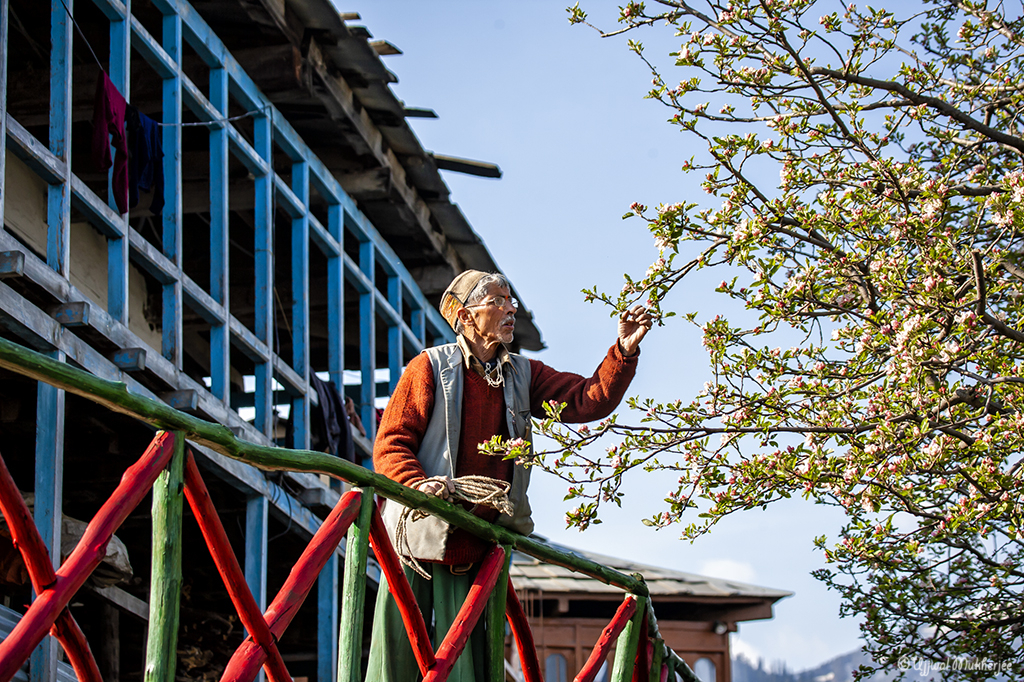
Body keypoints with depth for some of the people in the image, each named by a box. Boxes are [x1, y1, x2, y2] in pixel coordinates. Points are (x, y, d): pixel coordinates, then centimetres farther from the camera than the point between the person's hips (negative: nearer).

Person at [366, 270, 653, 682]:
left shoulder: (523, 376, 12)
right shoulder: (430, 368, -3)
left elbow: (589, 401, 1)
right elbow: (389, 445, -5)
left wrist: (625, 352, -14)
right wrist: (419, 484, -24)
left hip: (473, 550, 4)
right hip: (419, 536, -4)